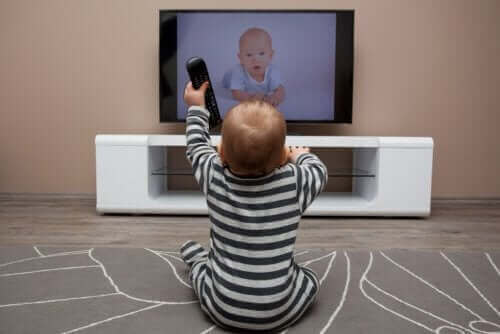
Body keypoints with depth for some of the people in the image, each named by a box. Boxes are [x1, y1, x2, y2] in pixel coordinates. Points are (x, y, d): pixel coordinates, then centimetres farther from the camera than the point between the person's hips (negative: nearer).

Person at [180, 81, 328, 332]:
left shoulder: (214, 176, -12)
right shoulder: (294, 181, -15)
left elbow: (196, 147, 10)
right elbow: (319, 170, 9)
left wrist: (196, 107, 25)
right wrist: (301, 155, 29)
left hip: (222, 310, 2)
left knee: (198, 260, 22)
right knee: (310, 278, 24)